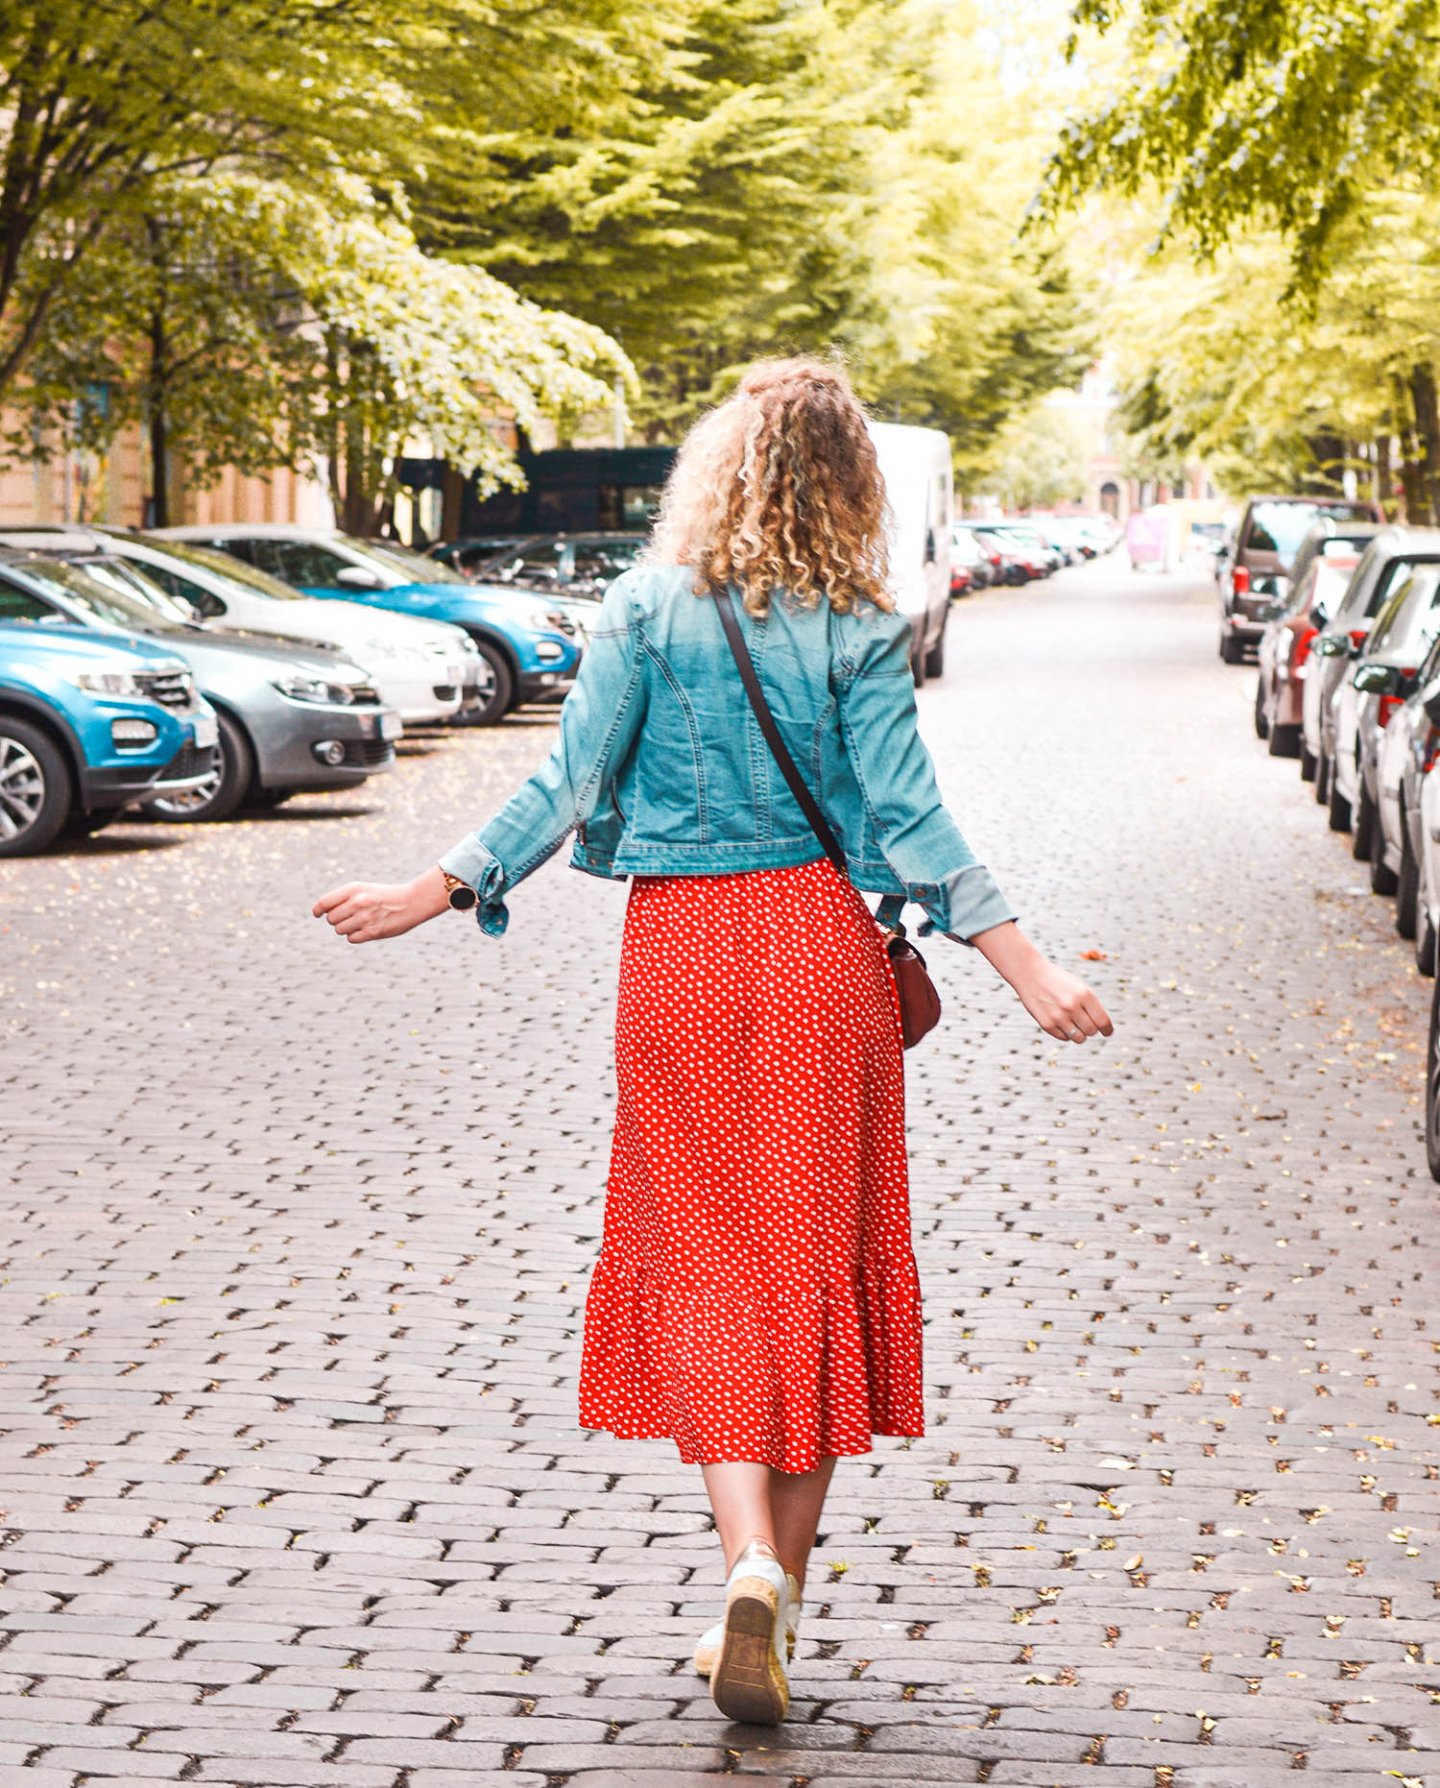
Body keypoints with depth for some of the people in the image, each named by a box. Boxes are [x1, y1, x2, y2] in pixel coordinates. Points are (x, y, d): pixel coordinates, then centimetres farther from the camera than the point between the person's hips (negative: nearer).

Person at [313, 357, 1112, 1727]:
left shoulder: (647, 609, -2)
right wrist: (1026, 968, -7)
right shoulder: (859, 632, -3)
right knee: (815, 1255, 8)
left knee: (704, 1258, 5)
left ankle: (750, 1560, -14)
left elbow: (570, 786, -5)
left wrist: (438, 893, 1)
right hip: (821, 946, 0)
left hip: (678, 947, 0)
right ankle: (780, 1591, 12)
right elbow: (908, 819, -8)